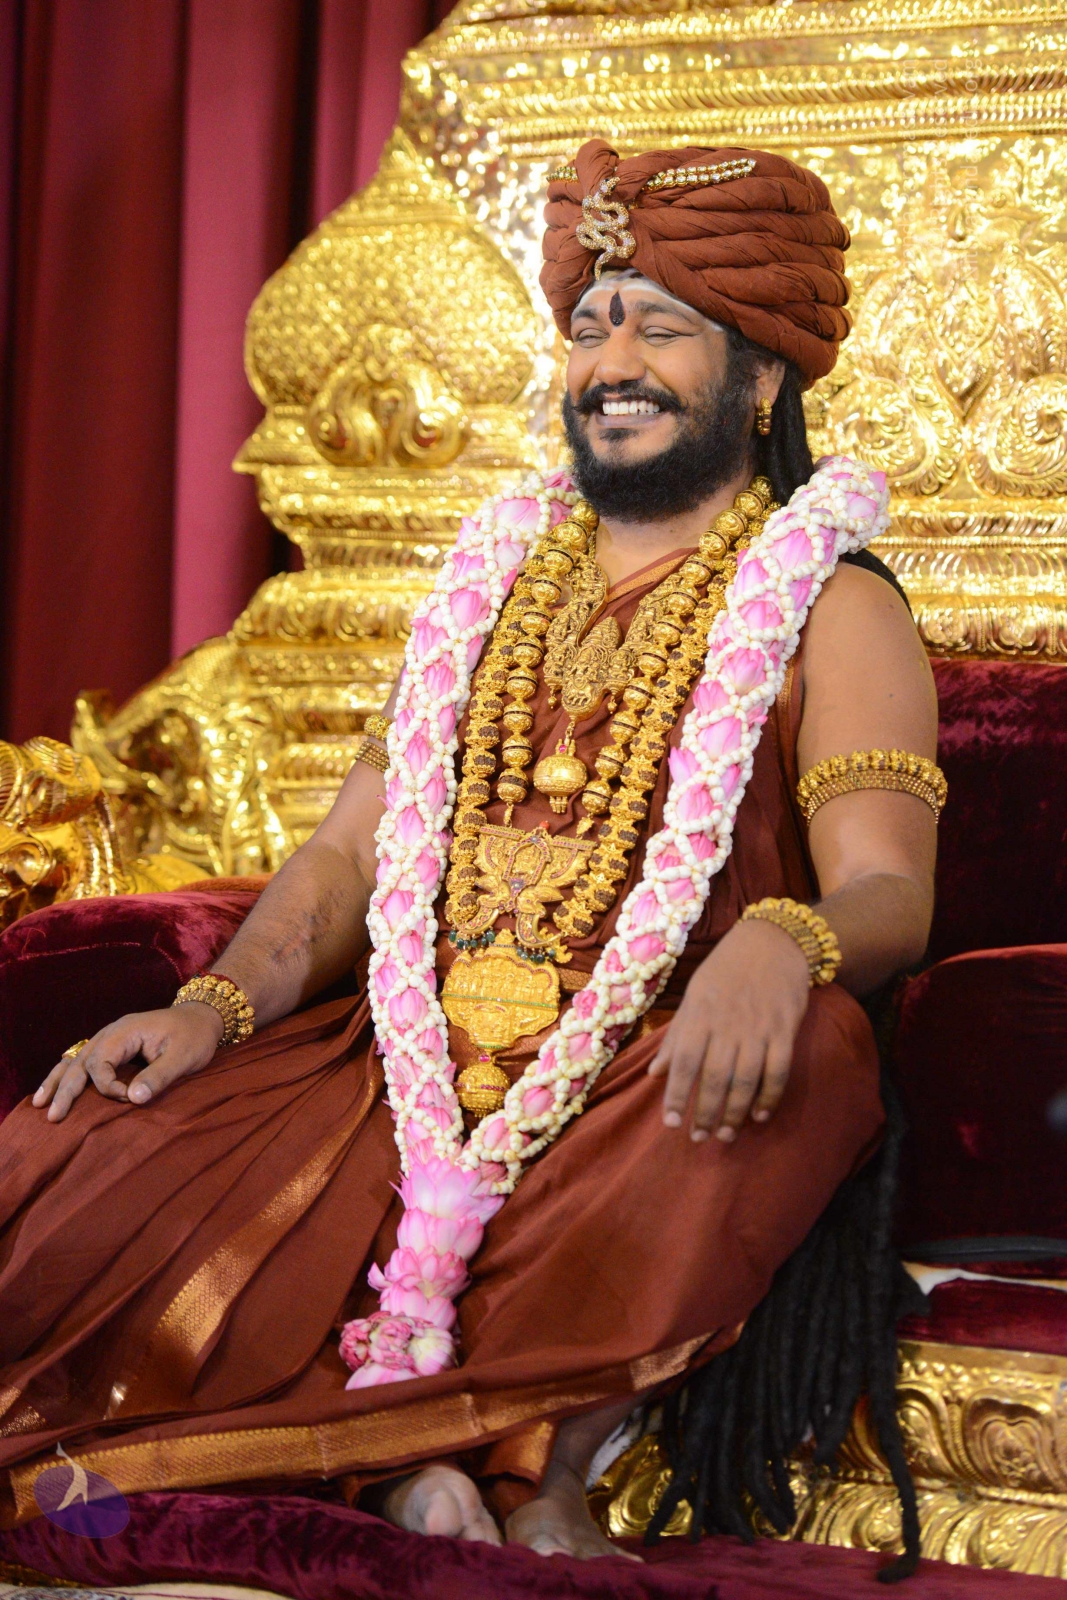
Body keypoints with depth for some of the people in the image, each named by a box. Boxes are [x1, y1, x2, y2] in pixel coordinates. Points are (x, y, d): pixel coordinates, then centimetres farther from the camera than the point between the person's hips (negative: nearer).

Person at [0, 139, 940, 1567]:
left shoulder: (834, 608, 5)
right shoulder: (498, 576, 21)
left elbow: (887, 890, -9)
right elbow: (355, 848, 16)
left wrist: (781, 942, -34)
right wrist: (218, 1005, -4)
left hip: (660, 1093, -4)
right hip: (425, 1076, 4)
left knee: (812, 1049, -38)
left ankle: (546, 1468, -32)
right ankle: (405, 1464, -28)